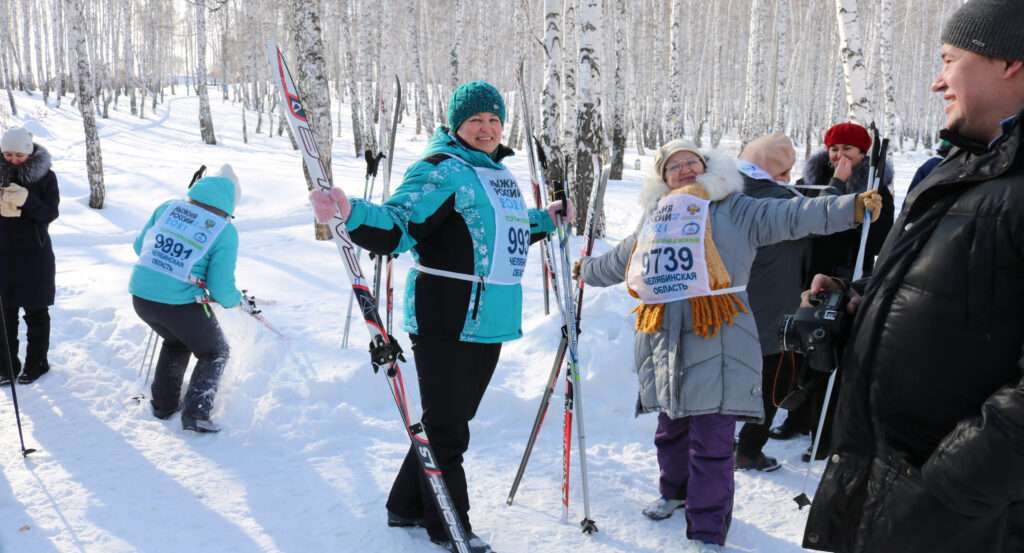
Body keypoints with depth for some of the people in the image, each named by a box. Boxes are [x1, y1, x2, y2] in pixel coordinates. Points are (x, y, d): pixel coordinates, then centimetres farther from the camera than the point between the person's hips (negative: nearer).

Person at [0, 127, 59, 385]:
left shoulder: (45, 176, -5)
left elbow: (50, 214, -10)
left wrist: (26, 199, -27)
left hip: (34, 253, -3)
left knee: (35, 311, 7)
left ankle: (37, 362, 18)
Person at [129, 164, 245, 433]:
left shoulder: (168, 207, 4)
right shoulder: (226, 232, -8)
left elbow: (140, 246, 15)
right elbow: (221, 288, -10)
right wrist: (237, 301, 11)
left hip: (141, 297, 5)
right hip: (182, 304, -5)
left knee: (176, 341, 34)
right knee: (215, 353, 20)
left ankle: (164, 403, 37)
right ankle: (195, 414, 6)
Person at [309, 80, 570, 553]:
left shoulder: (498, 172, 16)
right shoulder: (441, 169, -11)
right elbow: (396, 228, -21)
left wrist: (545, 220, 37)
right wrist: (351, 213, -39)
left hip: (489, 320, 9)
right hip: (446, 322, -9)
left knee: (454, 419, 18)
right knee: (446, 426, 2)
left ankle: (408, 506, 35)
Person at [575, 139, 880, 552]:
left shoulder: (734, 209, 3)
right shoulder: (655, 219, 18)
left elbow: (793, 216, -8)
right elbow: (617, 262, 35)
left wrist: (852, 206, -20)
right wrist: (585, 270, 48)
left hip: (716, 344, -5)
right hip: (665, 343, 5)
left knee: (711, 442, -4)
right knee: (671, 430, 21)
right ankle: (676, 490, 46)